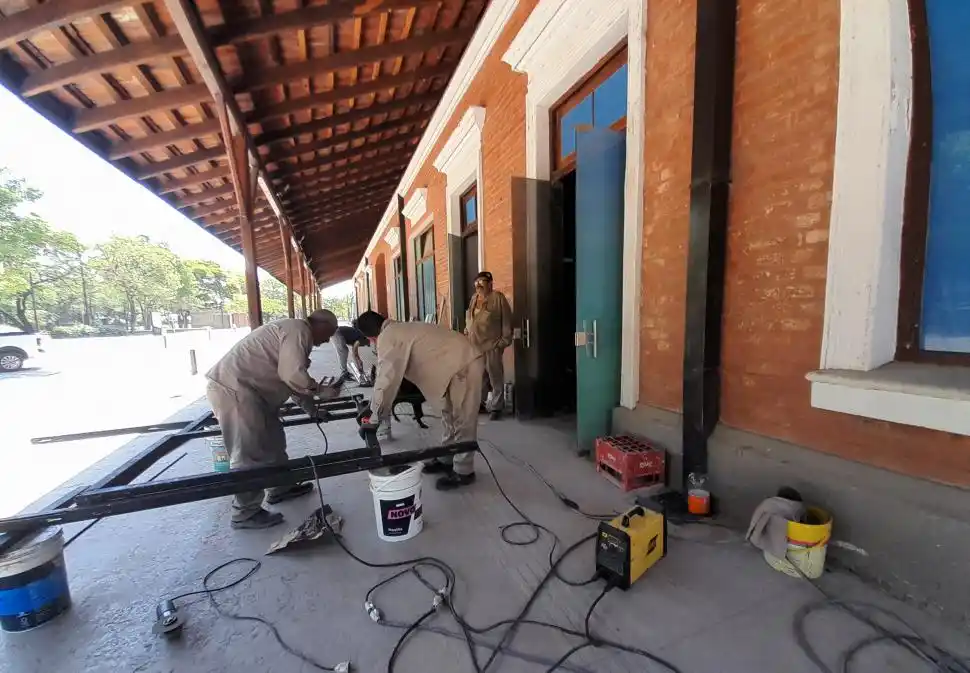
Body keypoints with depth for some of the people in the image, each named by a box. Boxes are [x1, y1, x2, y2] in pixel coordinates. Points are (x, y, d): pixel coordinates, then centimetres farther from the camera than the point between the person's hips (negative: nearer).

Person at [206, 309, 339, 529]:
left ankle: (279, 489, 33)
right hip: (233, 388, -11)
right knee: (250, 452, -3)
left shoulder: (294, 331, 18)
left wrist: (313, 410, 28)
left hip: (244, 387, 11)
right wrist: (320, 390, -9)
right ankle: (246, 513, 12)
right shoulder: (298, 330, -14)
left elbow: (292, 378, 25)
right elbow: (293, 374, -27)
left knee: (273, 439, 18)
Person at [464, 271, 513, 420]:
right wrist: (466, 332, 15)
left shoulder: (498, 297, -6)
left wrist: (504, 340, -13)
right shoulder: (474, 299, 15)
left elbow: (506, 320, -9)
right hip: (474, 345, 6)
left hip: (492, 345, -6)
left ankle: (496, 407, 12)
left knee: (495, 378, 2)